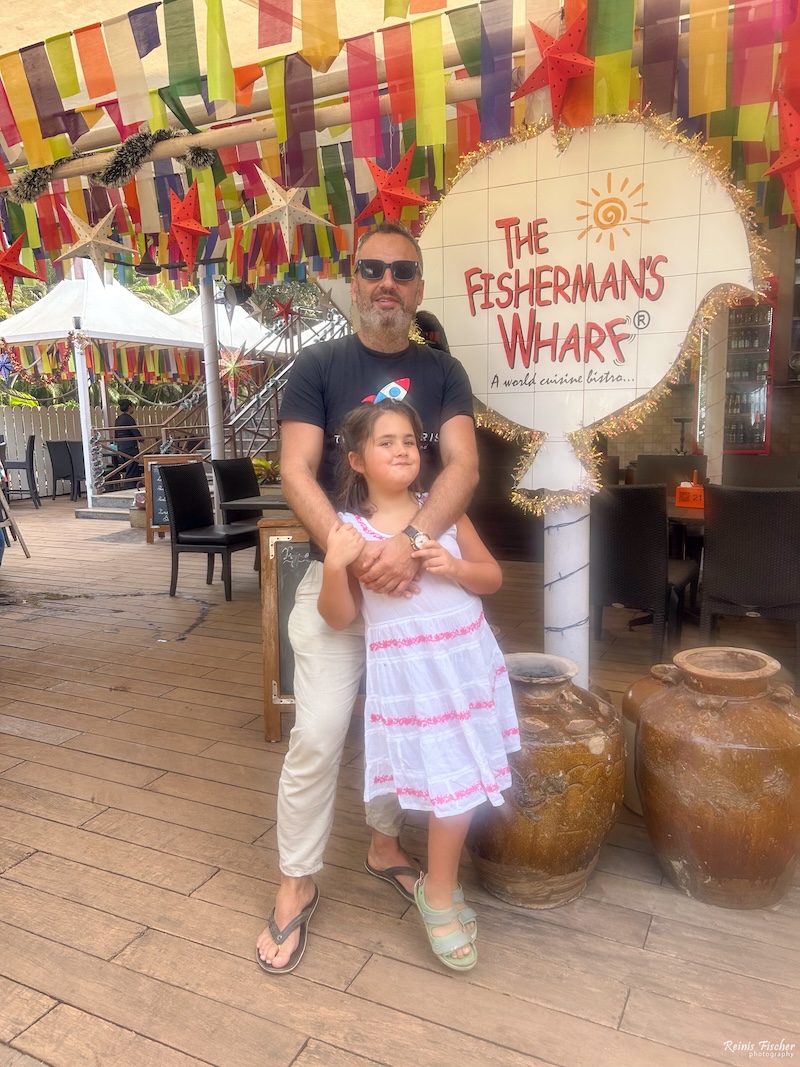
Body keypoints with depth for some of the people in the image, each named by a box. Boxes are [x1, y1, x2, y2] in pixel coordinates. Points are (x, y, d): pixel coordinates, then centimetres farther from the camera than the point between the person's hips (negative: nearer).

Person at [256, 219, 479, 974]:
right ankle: (296, 883, 17)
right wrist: (358, 554, -24)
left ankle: (384, 843, 37)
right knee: (317, 736, -2)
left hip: (420, 576, 3)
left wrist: (408, 543, -26)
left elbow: (462, 467, -9)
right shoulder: (318, 367, -2)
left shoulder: (442, 373, 5)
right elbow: (296, 473, -11)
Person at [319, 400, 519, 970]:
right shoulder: (350, 530, -6)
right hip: (406, 670, -3)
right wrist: (335, 565, -22)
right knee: (451, 783, 2)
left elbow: (493, 577, 7)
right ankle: (440, 895, 29)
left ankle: (439, 890, 36)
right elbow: (339, 617, -6)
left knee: (462, 780, 11)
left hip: (466, 657, 4)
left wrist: (454, 567, -12)